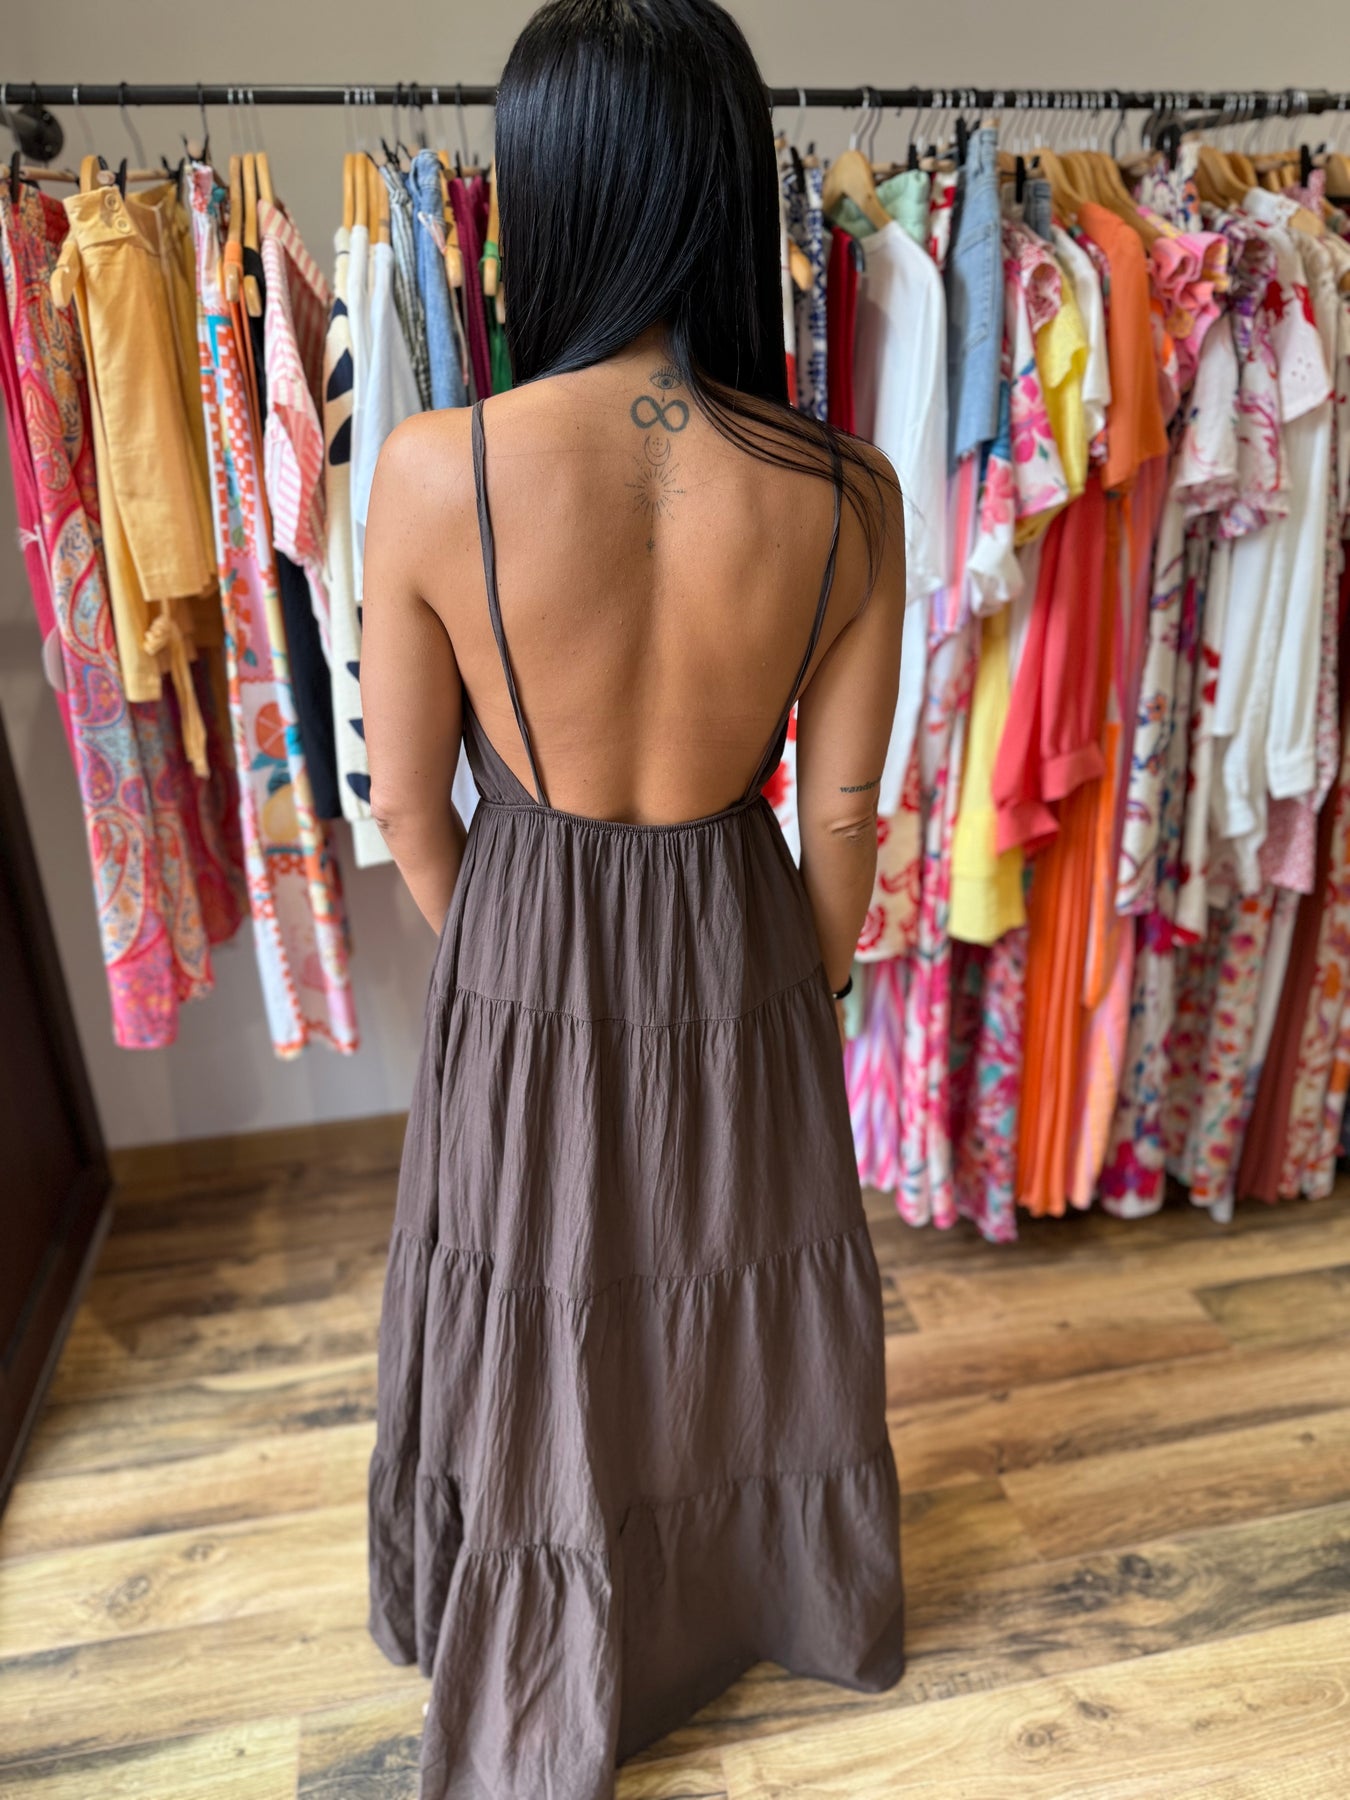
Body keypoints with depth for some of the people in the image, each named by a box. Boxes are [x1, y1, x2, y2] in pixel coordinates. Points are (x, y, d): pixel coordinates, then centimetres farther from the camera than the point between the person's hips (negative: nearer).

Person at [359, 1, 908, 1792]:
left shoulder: (436, 469, -20)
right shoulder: (849, 495, -15)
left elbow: (407, 803, -9)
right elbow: (843, 816, -6)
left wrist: (490, 946, 11)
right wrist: (808, 985, 12)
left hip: (523, 949, -1)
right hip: (740, 940, 2)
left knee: (542, 1315, 24)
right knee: (754, 1290, 27)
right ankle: (817, 1597, 59)